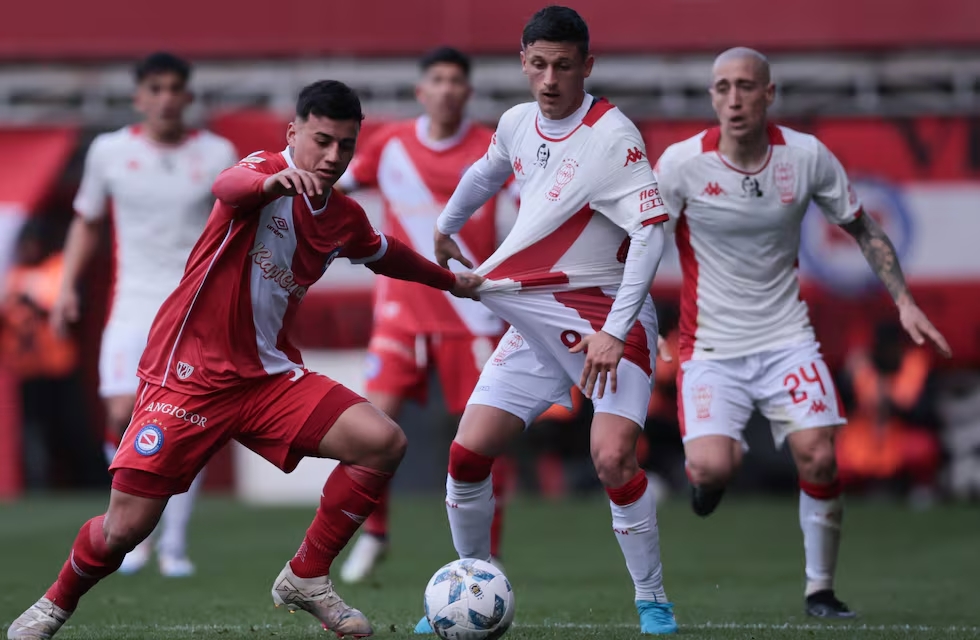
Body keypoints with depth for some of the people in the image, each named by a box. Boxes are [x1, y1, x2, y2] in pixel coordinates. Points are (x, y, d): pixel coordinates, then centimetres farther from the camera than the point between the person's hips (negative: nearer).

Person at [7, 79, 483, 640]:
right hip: (188, 375, -6)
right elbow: (228, 187, -37)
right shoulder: (266, 170, -11)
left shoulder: (346, 219, 8)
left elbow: (385, 254, 33)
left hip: (269, 378, 6)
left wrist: (450, 280, 43)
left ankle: (306, 578, 0)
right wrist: (273, 181, -59)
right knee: (125, 529, -10)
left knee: (384, 442, -15)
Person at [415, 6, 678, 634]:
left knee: (613, 456, -23)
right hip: (534, 319, 6)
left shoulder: (613, 136, -18)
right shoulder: (518, 123, 4)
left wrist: (613, 331, -30)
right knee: (467, 453, -1)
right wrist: (446, 227, 43)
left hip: (607, 317, -6)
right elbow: (487, 171, 28)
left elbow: (651, 232, -24)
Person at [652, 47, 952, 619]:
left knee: (819, 458, -15)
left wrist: (905, 301, 0)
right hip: (712, 346, -1)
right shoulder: (682, 163, -12)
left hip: (786, 337, 2)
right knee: (709, 469, -20)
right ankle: (727, 459, 20)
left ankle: (821, 589, 5)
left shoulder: (808, 157, -6)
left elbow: (863, 228, 7)